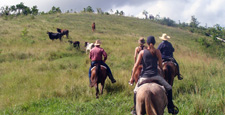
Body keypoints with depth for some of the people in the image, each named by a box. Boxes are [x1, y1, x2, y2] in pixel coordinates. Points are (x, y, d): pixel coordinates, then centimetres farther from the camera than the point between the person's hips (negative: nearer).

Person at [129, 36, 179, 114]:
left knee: (136, 91, 23)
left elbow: (136, 65, 1)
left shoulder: (142, 52, 3)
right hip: (155, 76, -1)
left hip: (144, 76, 1)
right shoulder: (157, 52, 1)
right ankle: (170, 108, 7)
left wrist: (132, 77, 7)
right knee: (168, 88, 12)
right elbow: (160, 65, 5)